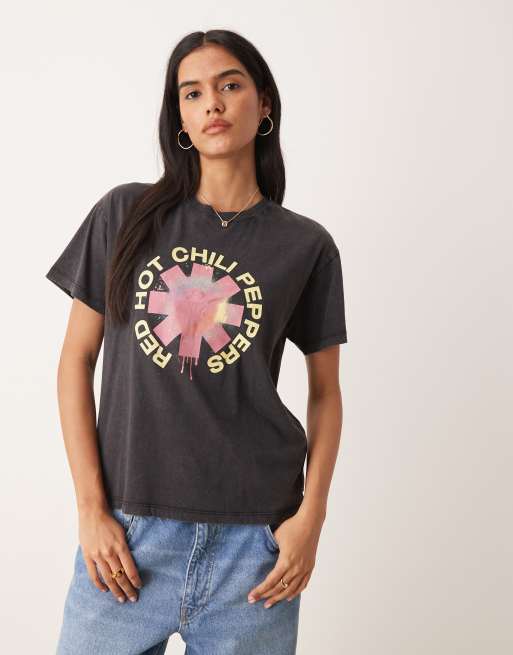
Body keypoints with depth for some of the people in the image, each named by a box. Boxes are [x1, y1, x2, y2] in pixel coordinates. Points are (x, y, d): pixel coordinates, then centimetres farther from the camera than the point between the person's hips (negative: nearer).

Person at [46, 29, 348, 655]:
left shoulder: (306, 246, 3)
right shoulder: (126, 215, 3)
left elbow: (325, 392, 8)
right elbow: (76, 359, 4)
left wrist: (311, 515, -4)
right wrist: (91, 509, -3)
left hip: (254, 537, 0)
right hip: (127, 532, 0)